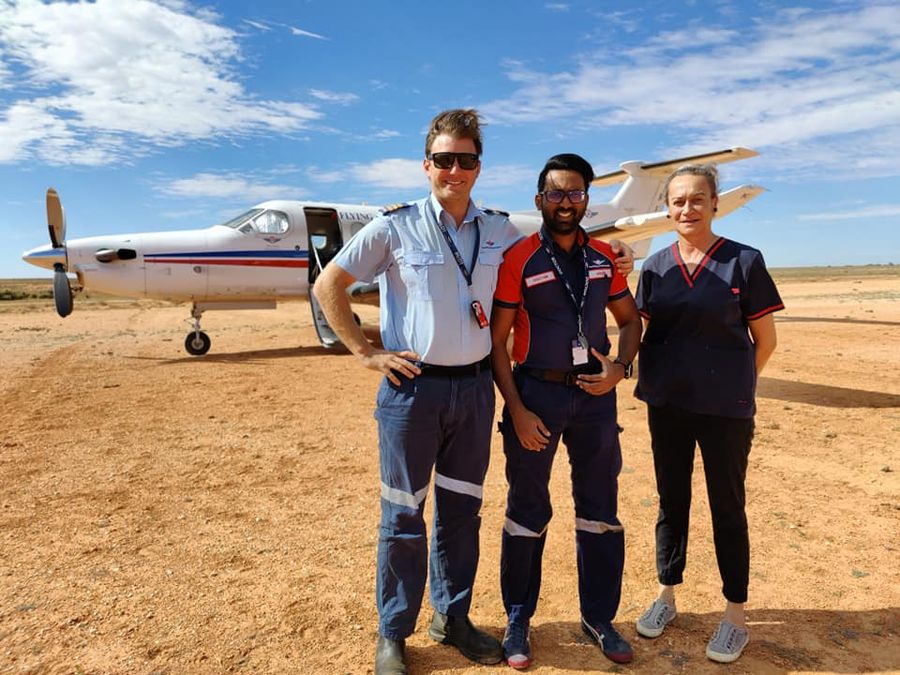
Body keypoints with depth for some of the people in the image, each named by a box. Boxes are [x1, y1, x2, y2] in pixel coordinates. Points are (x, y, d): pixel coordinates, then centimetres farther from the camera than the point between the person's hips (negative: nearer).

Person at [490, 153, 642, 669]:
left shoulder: (604, 257, 6)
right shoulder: (519, 260, -8)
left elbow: (630, 319, 16)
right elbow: (496, 342, -8)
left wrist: (621, 366, -3)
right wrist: (516, 409, -13)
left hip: (595, 394, 4)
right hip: (536, 393, -4)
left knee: (600, 510, 13)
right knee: (528, 512, 9)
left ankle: (600, 618, 32)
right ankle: (519, 621, 27)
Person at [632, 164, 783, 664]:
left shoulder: (744, 262, -6)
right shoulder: (656, 266, 4)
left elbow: (765, 341, -1)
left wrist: (730, 383, 3)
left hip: (726, 408, -3)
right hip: (666, 403, 3)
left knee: (727, 507, 8)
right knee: (671, 500, 15)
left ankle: (735, 613, 26)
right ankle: (666, 595, 32)